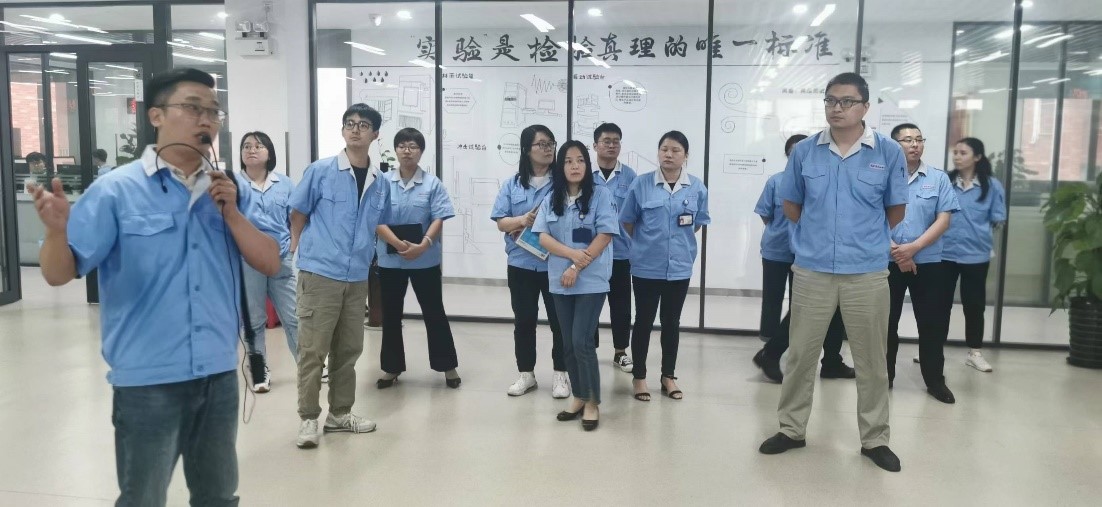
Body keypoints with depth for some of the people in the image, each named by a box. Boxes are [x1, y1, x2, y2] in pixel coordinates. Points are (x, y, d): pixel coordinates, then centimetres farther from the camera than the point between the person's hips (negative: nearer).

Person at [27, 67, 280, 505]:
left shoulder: (228, 191, 5)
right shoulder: (116, 190, -8)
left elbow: (269, 263, 2)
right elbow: (58, 273, -10)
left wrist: (231, 213, -11)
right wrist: (57, 230, -30)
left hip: (218, 374, 5)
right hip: (148, 379, -5)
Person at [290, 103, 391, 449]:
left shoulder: (381, 184, 7)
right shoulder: (321, 171, -5)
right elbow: (297, 215, 3)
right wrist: (303, 251, 6)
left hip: (357, 278, 5)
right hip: (319, 274, -4)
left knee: (348, 349, 12)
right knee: (313, 349, -1)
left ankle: (340, 413, 25)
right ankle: (308, 418, 10)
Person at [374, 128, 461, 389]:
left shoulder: (433, 183, -2)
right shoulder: (382, 182, -1)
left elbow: (438, 219, -7)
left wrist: (423, 246, -21)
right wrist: (399, 244, -19)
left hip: (425, 259, -1)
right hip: (390, 259, 1)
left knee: (434, 312, 6)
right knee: (391, 315, 10)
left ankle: (448, 366, 18)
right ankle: (392, 368, 24)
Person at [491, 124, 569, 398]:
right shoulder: (512, 185, 5)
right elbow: (501, 222, 1)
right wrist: (524, 220, -18)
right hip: (521, 264, 2)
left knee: (560, 320, 5)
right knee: (524, 320, 11)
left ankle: (560, 373, 19)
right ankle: (526, 373, 24)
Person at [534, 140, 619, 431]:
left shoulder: (600, 195, -4)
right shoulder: (551, 199, 7)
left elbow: (604, 235, -10)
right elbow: (543, 237, 0)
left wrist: (577, 268, -14)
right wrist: (572, 253, -17)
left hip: (591, 281, -4)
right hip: (560, 282, 4)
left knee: (582, 341, -9)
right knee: (568, 344, 10)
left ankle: (592, 402, 6)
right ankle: (578, 397, 24)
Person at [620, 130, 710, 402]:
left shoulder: (697, 187, -2)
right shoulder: (641, 184, -8)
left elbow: (699, 222, 12)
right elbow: (628, 222, 2)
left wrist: (680, 241, 10)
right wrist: (647, 242, 7)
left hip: (680, 266, 2)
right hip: (646, 266, -2)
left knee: (671, 321, 13)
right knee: (644, 320, 6)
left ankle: (668, 376, 26)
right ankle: (639, 376, 19)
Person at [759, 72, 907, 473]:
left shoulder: (889, 152, -3)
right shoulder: (805, 151, 0)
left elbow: (896, 212, 7)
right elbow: (791, 206, 12)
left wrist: (861, 236, 12)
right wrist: (821, 232, 8)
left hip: (867, 272, -1)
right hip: (811, 270, 1)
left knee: (871, 360, 9)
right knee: (800, 354, 10)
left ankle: (875, 439, 24)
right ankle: (791, 429, 25)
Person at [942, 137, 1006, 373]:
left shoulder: (992, 186, -1)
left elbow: (998, 219, 2)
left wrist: (978, 230, -5)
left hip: (976, 254, -1)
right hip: (944, 252, 1)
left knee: (974, 304, 9)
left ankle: (975, 352, 21)